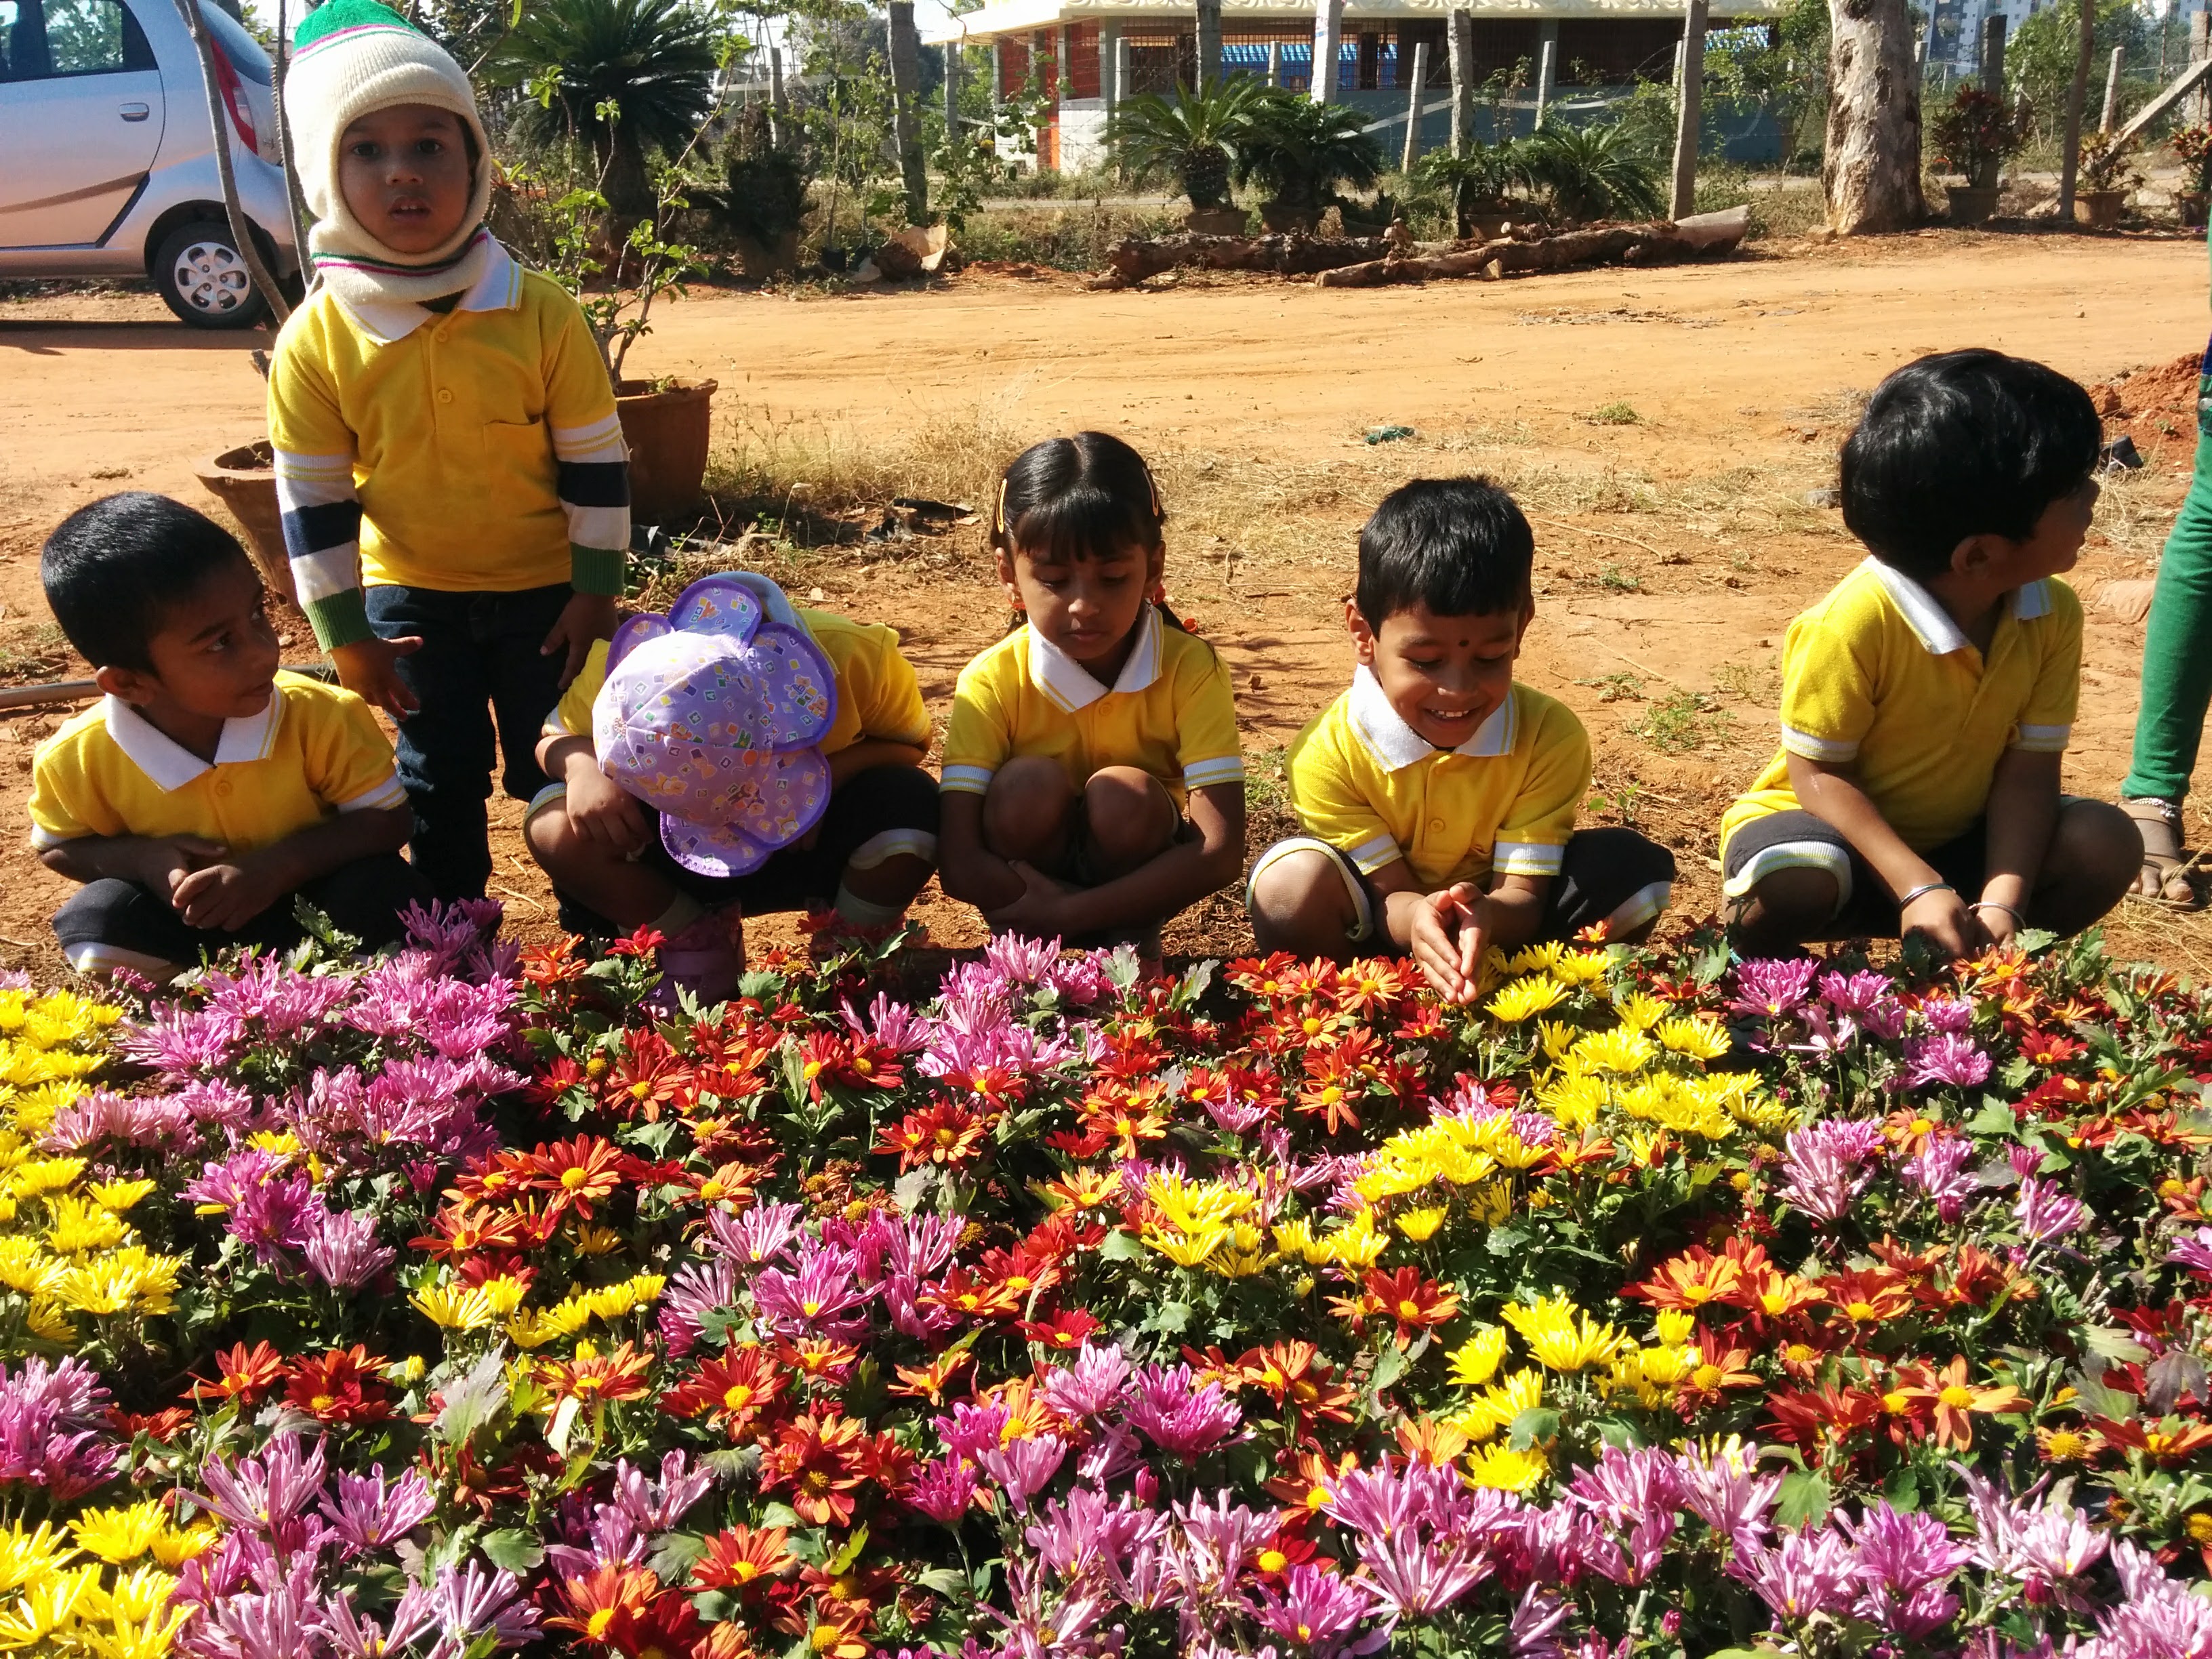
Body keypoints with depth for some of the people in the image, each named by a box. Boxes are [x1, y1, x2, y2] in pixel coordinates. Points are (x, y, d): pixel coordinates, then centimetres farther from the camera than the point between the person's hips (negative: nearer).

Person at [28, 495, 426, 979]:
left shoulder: (323, 716, -24)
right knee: (97, 920, -28)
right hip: (190, 926, 1)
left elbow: (388, 819, -15)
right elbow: (58, 848, 0)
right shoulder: (78, 758, -20)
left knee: (381, 894, -30)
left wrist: (278, 866, -31)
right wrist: (141, 859, -23)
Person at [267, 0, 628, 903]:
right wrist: (345, 632, -4)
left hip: (544, 587, -1)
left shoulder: (541, 315, -15)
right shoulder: (315, 340, -13)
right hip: (410, 596, 1)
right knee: (439, 778, 14)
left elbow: (596, 463, -7)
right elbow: (313, 500, -6)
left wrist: (595, 593, -6)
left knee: (558, 771, 9)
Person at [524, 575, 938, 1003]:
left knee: (910, 808, -33)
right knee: (554, 831, -26)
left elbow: (909, 743, -13)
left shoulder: (860, 655, -32)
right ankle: (697, 941, 2)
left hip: (815, 844, -1)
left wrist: (830, 775, -34)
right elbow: (558, 738, -11)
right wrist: (583, 767, -36)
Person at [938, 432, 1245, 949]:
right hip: (1036, 862, 0)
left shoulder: (1190, 670, -21)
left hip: (1133, 872, 0)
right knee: (1028, 785, -30)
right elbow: (961, 866, -27)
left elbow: (1220, 852, -30)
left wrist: (1065, 913, -34)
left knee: (1123, 795, -31)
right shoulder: (993, 680, -20)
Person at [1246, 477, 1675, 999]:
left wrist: (1486, 917, -49)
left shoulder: (1550, 735, -18)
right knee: (1291, 881, -33)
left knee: (1634, 867, -22)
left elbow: (1522, 897, -21)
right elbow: (1389, 893, -20)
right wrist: (1417, 918, -48)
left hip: (1496, 921, 2)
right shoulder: (1329, 752, -23)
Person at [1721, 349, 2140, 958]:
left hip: (1956, 838, 6)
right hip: (1838, 829, -5)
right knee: (1799, 881, -38)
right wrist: (1917, 887, -32)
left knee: (2107, 846, -16)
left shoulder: (2053, 612, -11)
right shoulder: (1856, 621, -29)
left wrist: (2002, 904, -27)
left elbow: (2029, 769, -12)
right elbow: (1816, 771, -22)